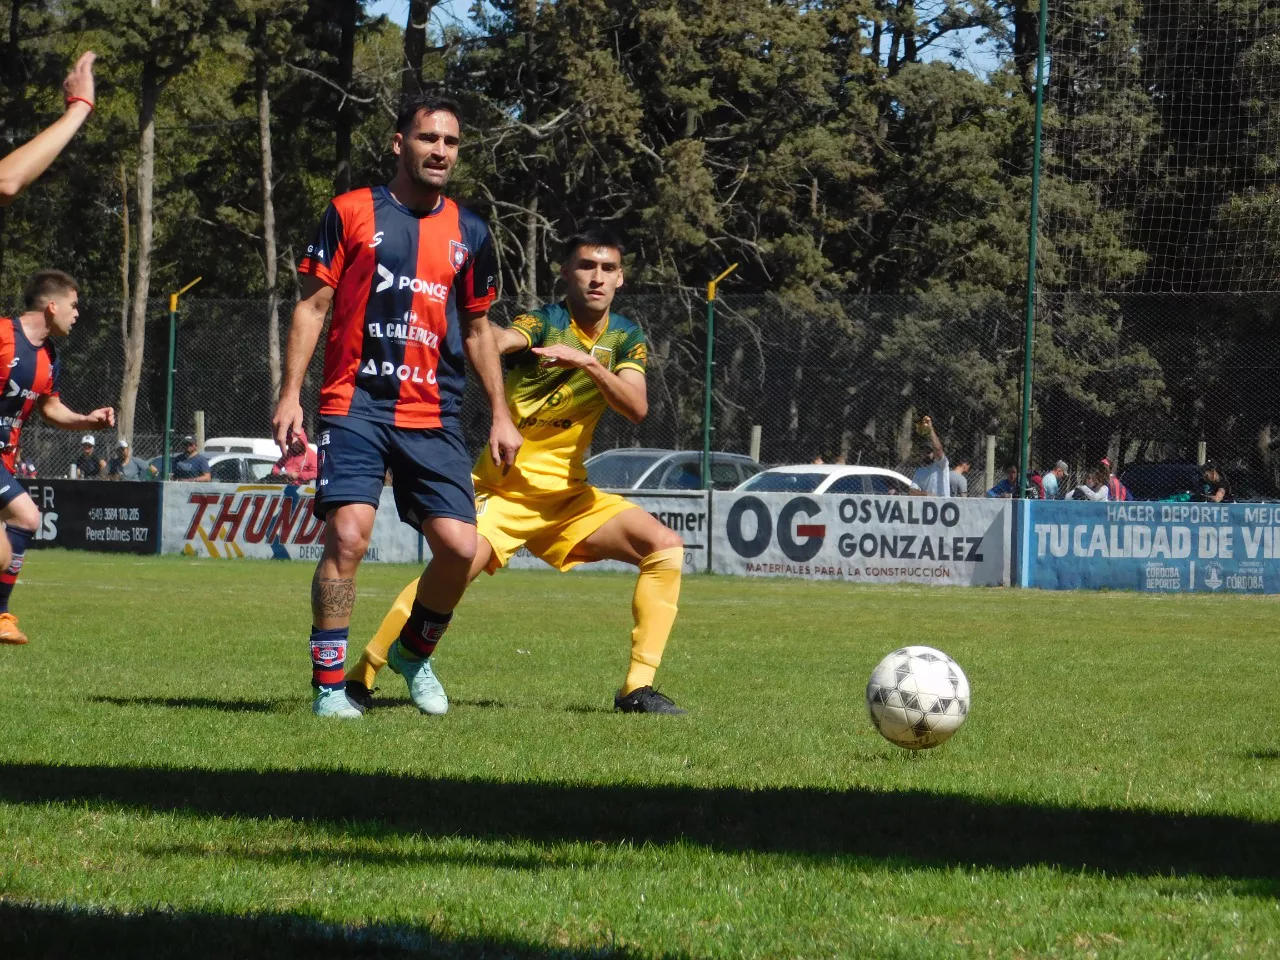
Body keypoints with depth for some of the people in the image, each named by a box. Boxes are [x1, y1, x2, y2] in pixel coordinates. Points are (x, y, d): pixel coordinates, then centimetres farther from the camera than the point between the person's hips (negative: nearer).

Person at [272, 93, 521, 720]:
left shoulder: (469, 234, 13)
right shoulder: (352, 213, 3)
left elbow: (478, 329, 21)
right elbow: (312, 305, 4)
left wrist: (500, 415, 16)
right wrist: (290, 394, -4)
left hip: (434, 419, 3)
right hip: (355, 405, -3)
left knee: (459, 547, -7)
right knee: (347, 534, -18)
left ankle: (415, 652, 21)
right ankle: (329, 684, -8)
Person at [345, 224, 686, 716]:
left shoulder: (626, 338, 5)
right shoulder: (545, 323, -10)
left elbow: (637, 408, -12)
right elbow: (499, 340, -34)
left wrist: (589, 363, -27)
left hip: (569, 491, 5)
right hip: (507, 485, -5)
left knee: (664, 545, -11)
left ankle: (638, 687, -8)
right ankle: (358, 677, -14)